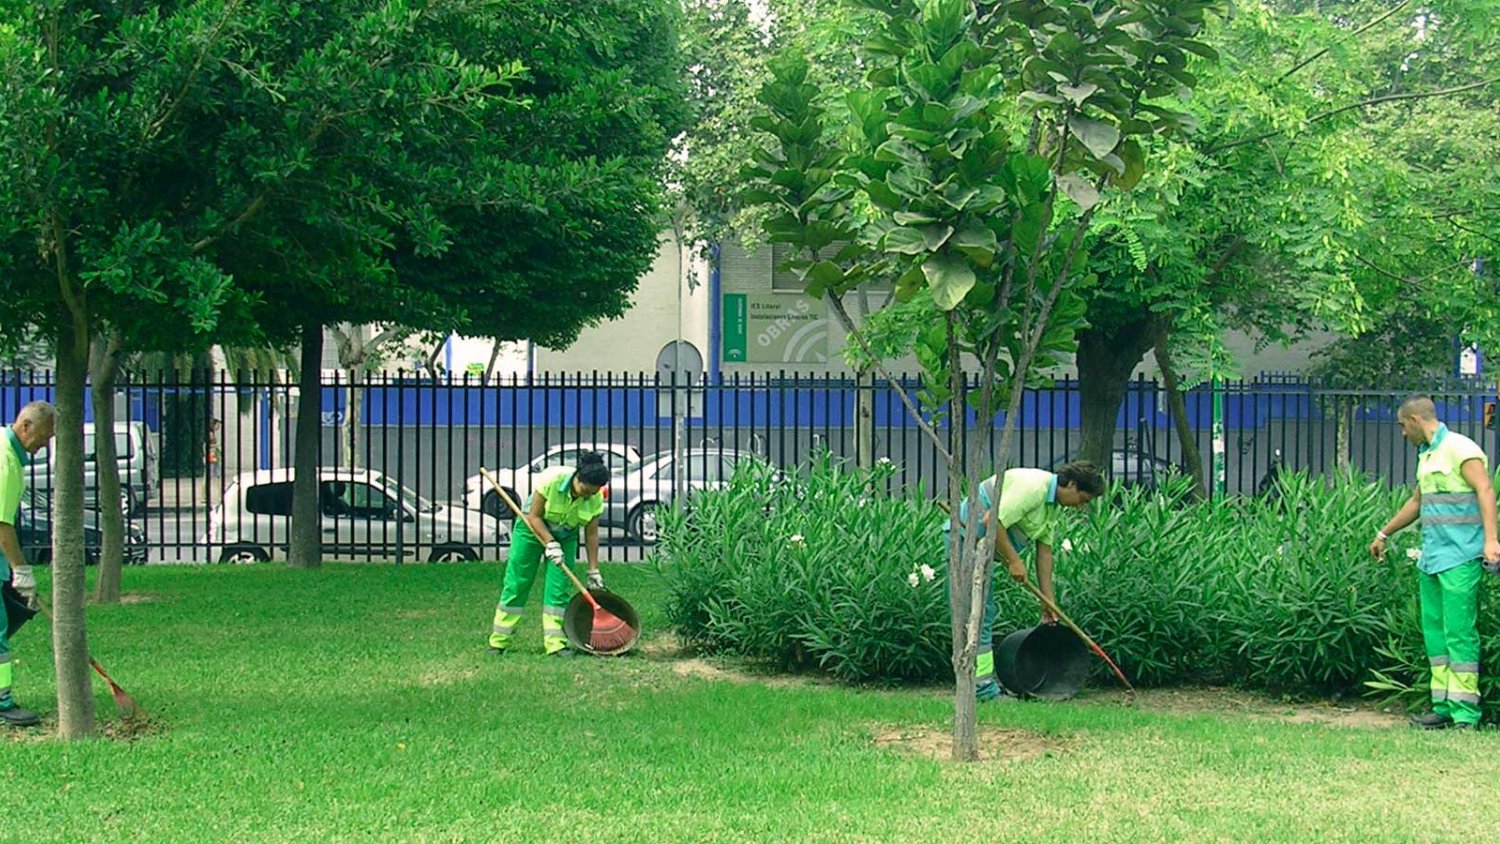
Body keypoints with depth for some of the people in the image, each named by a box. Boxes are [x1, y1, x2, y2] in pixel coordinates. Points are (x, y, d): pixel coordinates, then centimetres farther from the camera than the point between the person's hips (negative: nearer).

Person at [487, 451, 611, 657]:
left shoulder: (596, 499, -20)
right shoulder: (552, 479, -31)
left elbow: (591, 534, -11)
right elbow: (534, 516, -22)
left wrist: (593, 571, -11)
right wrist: (550, 544, -28)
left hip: (565, 537, 3)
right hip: (533, 528, -3)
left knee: (559, 588, -8)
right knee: (516, 584, -3)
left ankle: (555, 643, -7)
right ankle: (498, 642, 3)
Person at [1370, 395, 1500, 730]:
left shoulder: (1460, 449, -8)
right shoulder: (1427, 455, 20)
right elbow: (1417, 502, 33)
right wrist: (1384, 534, 42)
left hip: (1459, 558, -9)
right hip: (1431, 558, 9)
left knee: (1459, 631, -10)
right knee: (1434, 631, 8)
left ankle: (1465, 712, -9)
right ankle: (1444, 706, 11)